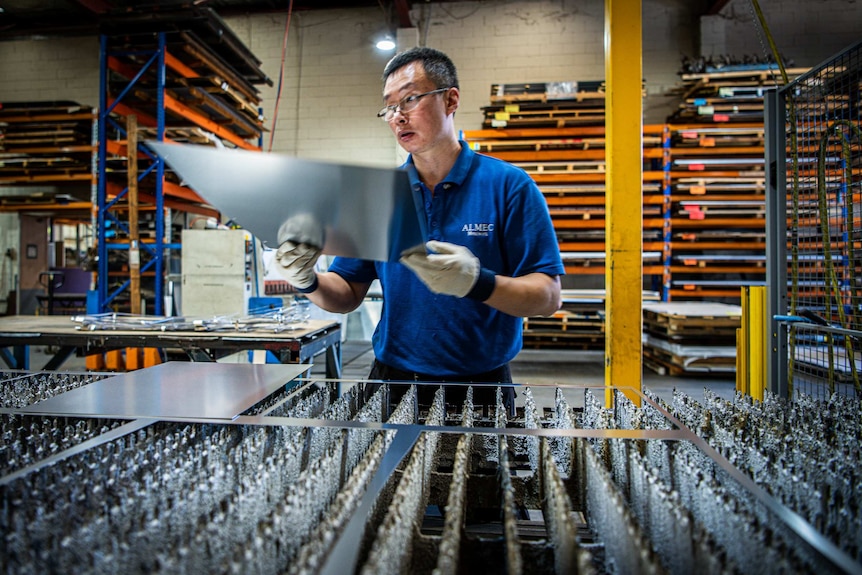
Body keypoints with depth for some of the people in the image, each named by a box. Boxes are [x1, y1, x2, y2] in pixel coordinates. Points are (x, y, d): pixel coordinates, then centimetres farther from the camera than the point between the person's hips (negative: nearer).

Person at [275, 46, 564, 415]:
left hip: (481, 387, -2)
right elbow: (348, 295, 5)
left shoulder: (508, 185, -6)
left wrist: (479, 283, -28)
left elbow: (548, 297, -12)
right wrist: (310, 283, -15)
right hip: (392, 381, 2)